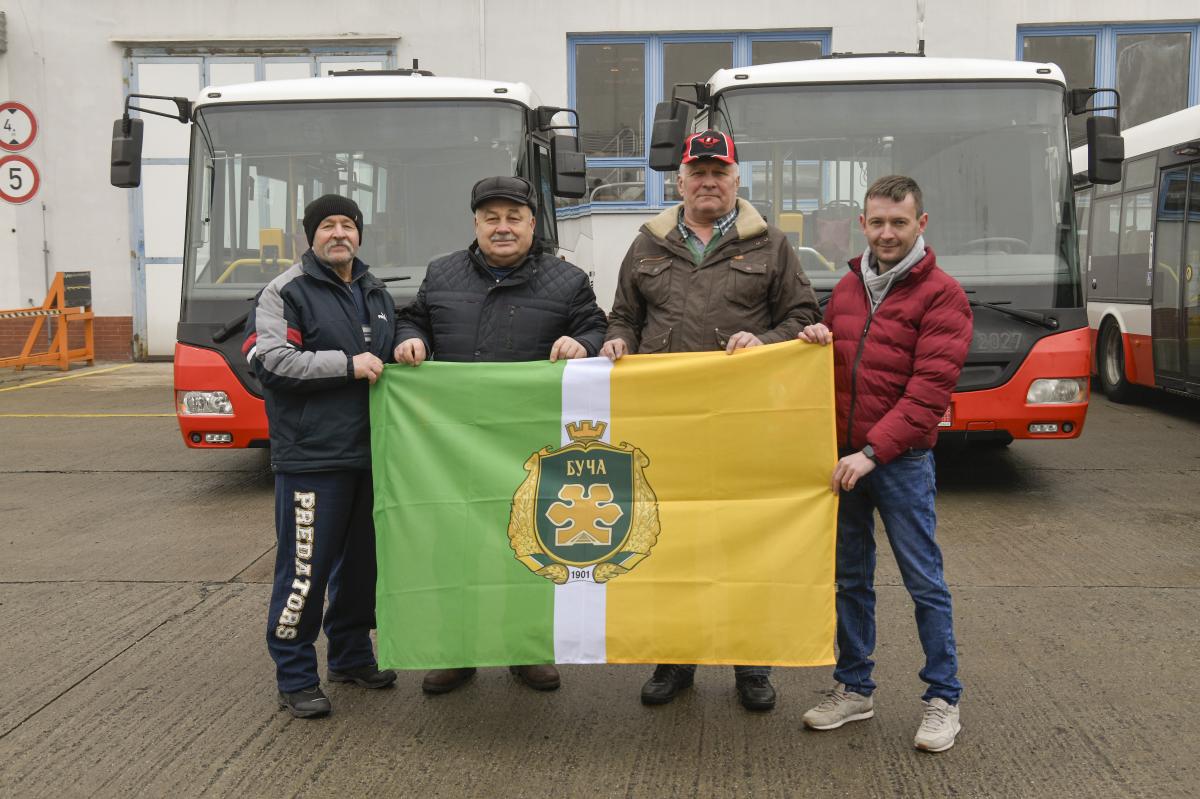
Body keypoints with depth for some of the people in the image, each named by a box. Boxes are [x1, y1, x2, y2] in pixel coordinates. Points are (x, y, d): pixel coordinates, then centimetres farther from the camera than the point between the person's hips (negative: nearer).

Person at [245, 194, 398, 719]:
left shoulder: (375, 293, 19)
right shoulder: (287, 292, -4)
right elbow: (269, 360, -17)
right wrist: (348, 364, -20)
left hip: (370, 454, 7)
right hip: (313, 458, -7)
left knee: (363, 559, 15)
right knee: (306, 568, -5)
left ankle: (351, 655, 31)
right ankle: (295, 677, 7)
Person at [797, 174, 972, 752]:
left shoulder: (940, 294, -7)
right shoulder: (848, 287, 13)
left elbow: (930, 390, -15)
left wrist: (872, 451, -20)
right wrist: (816, 340, -1)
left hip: (901, 460, -6)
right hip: (841, 456, 6)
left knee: (924, 582, 1)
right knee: (850, 579, 12)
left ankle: (943, 698, 13)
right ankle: (854, 688, 24)